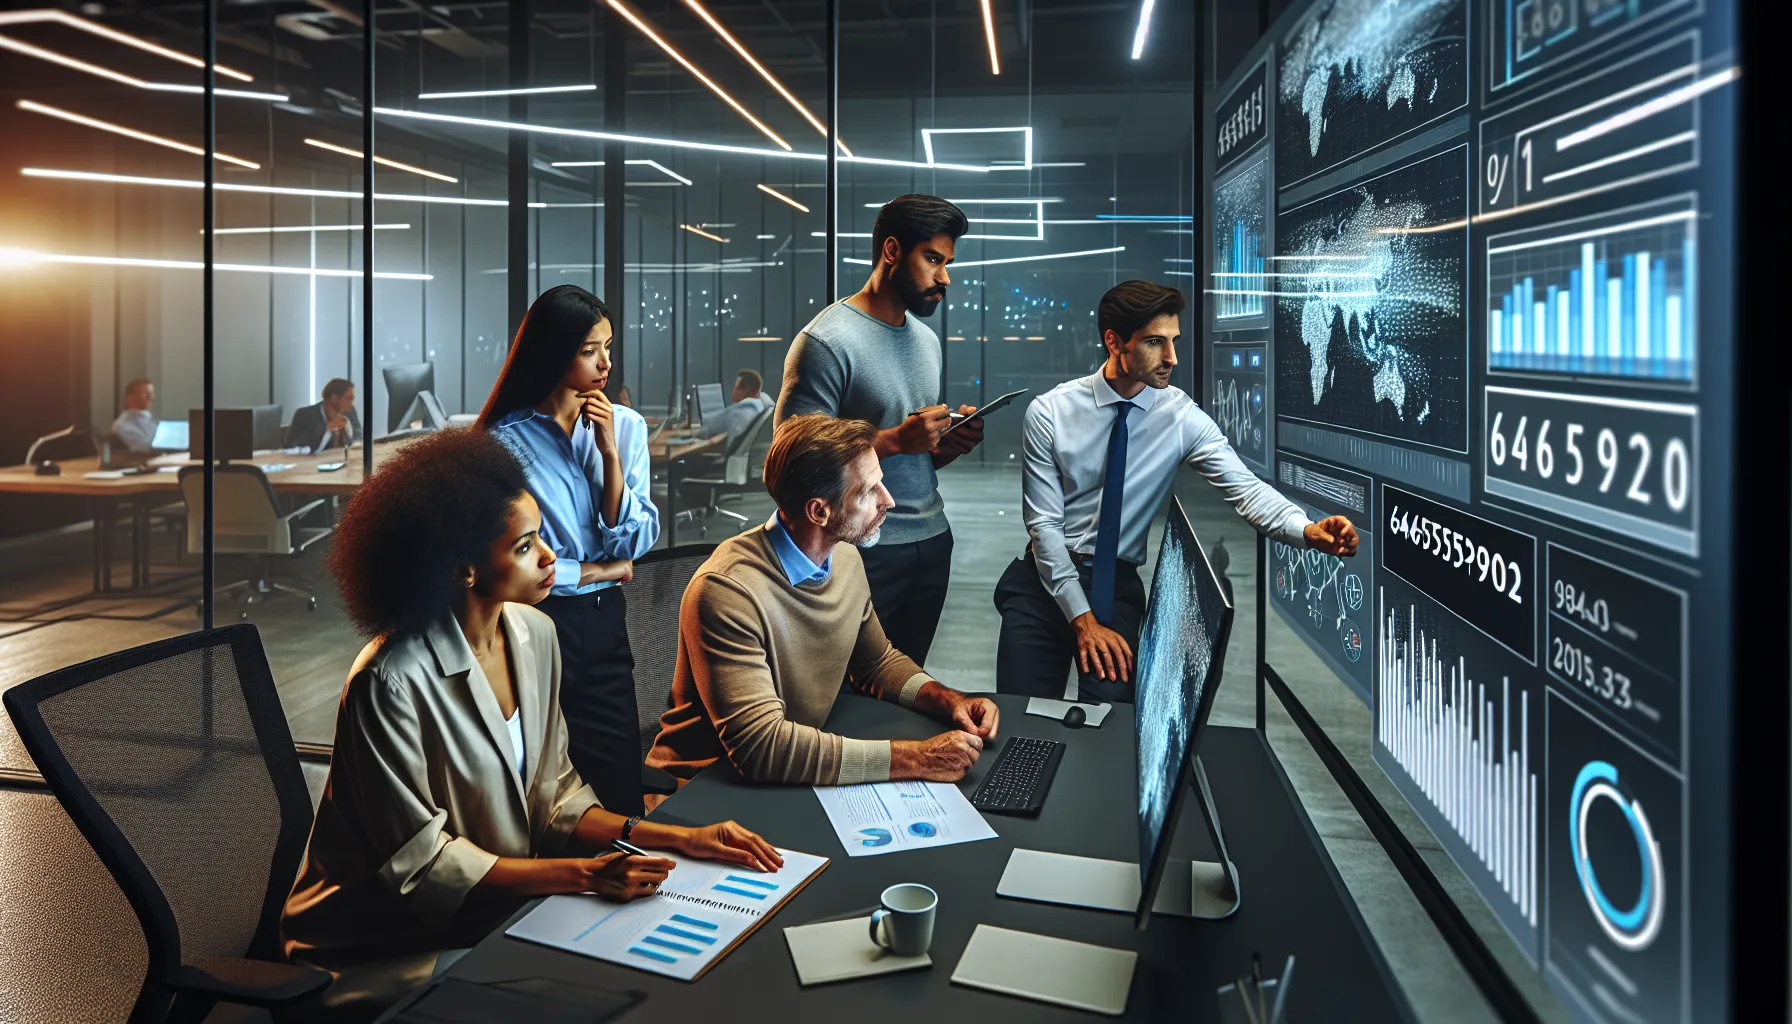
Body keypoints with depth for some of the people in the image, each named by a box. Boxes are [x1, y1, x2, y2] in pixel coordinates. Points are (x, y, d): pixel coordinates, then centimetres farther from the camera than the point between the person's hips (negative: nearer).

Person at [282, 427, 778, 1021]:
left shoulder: (534, 636, -2)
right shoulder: (391, 681, -24)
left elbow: (552, 800, 3)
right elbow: (420, 862, -19)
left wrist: (672, 838, -10)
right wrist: (585, 874, -23)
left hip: (494, 914, 6)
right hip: (383, 949, -6)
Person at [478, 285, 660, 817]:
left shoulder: (627, 426, 2)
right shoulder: (506, 440, -11)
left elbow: (635, 544, -3)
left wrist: (610, 453, -13)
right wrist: (601, 571, -5)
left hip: (604, 623, 4)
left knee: (620, 790, 9)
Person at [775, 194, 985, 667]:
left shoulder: (927, 340, 15)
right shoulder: (826, 341, -12)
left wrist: (950, 445, -2)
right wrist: (896, 441, -21)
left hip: (932, 541, 7)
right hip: (867, 551, -7)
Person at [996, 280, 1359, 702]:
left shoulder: (1182, 416, -6)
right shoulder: (1049, 412, -10)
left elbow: (1244, 486, -16)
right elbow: (1044, 524, -10)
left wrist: (1306, 529, -37)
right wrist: (1082, 617, -17)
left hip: (1117, 583, 1)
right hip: (1046, 576, -1)